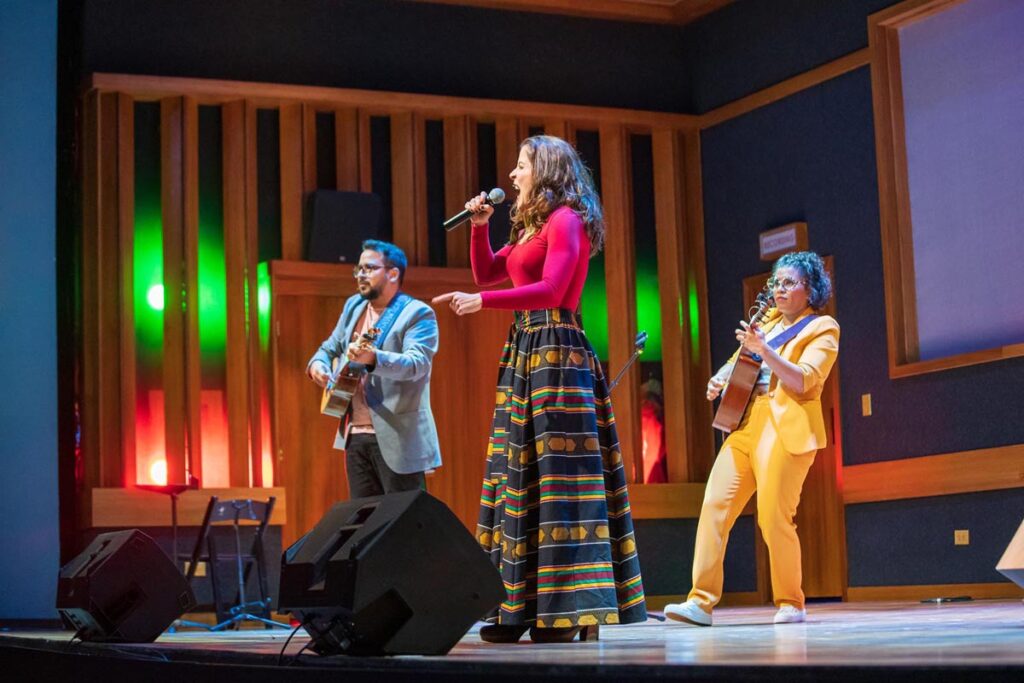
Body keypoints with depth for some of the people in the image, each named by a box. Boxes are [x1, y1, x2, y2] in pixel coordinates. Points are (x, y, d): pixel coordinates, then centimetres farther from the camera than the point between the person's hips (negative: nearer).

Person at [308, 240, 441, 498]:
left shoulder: (418, 314, -8)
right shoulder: (354, 306, 15)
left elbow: (416, 363, -23)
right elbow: (330, 347, 25)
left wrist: (373, 358, -40)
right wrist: (317, 363, 2)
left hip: (397, 438, -7)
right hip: (356, 435, 7)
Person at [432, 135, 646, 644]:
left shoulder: (566, 220, -6)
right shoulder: (530, 227, 22)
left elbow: (549, 289, -18)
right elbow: (486, 272, 26)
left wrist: (482, 302, -24)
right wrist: (478, 225, 12)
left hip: (556, 350, -10)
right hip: (525, 352, 10)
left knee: (559, 472, -12)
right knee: (521, 473, 6)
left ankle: (572, 609, -12)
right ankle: (521, 608, 7)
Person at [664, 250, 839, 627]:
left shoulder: (822, 328, 1)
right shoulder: (770, 320, 22)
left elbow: (803, 380, -13)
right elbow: (742, 358, 33)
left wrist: (763, 350, -23)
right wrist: (721, 377, 11)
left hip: (785, 430, -7)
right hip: (746, 425, 7)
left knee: (774, 517, -10)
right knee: (714, 506, -6)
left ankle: (791, 604, 7)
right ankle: (701, 601, -7)